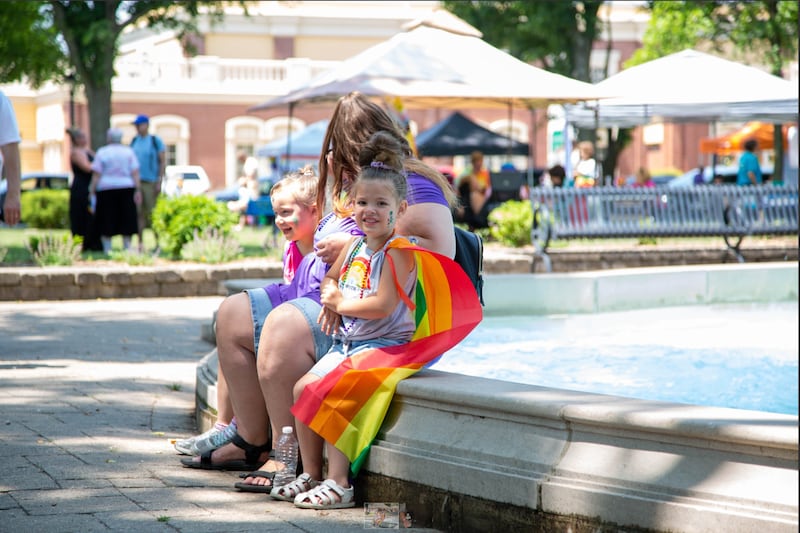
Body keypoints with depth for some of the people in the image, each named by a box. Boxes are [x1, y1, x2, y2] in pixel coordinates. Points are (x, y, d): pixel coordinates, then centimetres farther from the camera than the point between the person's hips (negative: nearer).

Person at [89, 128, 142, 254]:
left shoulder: (102, 153, -2)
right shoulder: (128, 152, 3)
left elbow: (96, 175, -7)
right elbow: (135, 173, -3)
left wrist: (92, 192, -4)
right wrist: (138, 190, -2)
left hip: (106, 190, -2)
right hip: (126, 189, 2)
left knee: (106, 220, 4)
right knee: (126, 219, 8)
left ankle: (107, 248, 1)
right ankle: (127, 247, 3)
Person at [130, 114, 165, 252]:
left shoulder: (156, 141, -1)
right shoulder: (134, 141, 13)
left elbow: (162, 162, -3)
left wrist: (159, 182, -10)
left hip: (150, 182, -5)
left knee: (152, 214, -5)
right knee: (138, 213, 3)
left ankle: (158, 243, 1)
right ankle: (140, 243, 8)